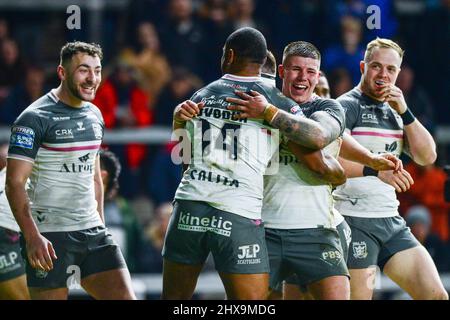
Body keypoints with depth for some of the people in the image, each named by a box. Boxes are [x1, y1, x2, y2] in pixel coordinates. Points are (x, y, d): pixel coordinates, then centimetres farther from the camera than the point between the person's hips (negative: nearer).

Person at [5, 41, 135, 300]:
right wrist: (32, 237, -24)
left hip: (93, 231, 7)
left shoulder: (95, 115, 13)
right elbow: (15, 183, -14)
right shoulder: (35, 118, -9)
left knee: (125, 296, -5)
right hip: (50, 238, -7)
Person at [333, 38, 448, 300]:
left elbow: (428, 157, 8)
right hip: (354, 222, -7)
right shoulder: (347, 107, -6)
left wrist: (404, 112, -2)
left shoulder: (394, 112, 18)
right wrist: (375, 170, -32)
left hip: (391, 220, 7)